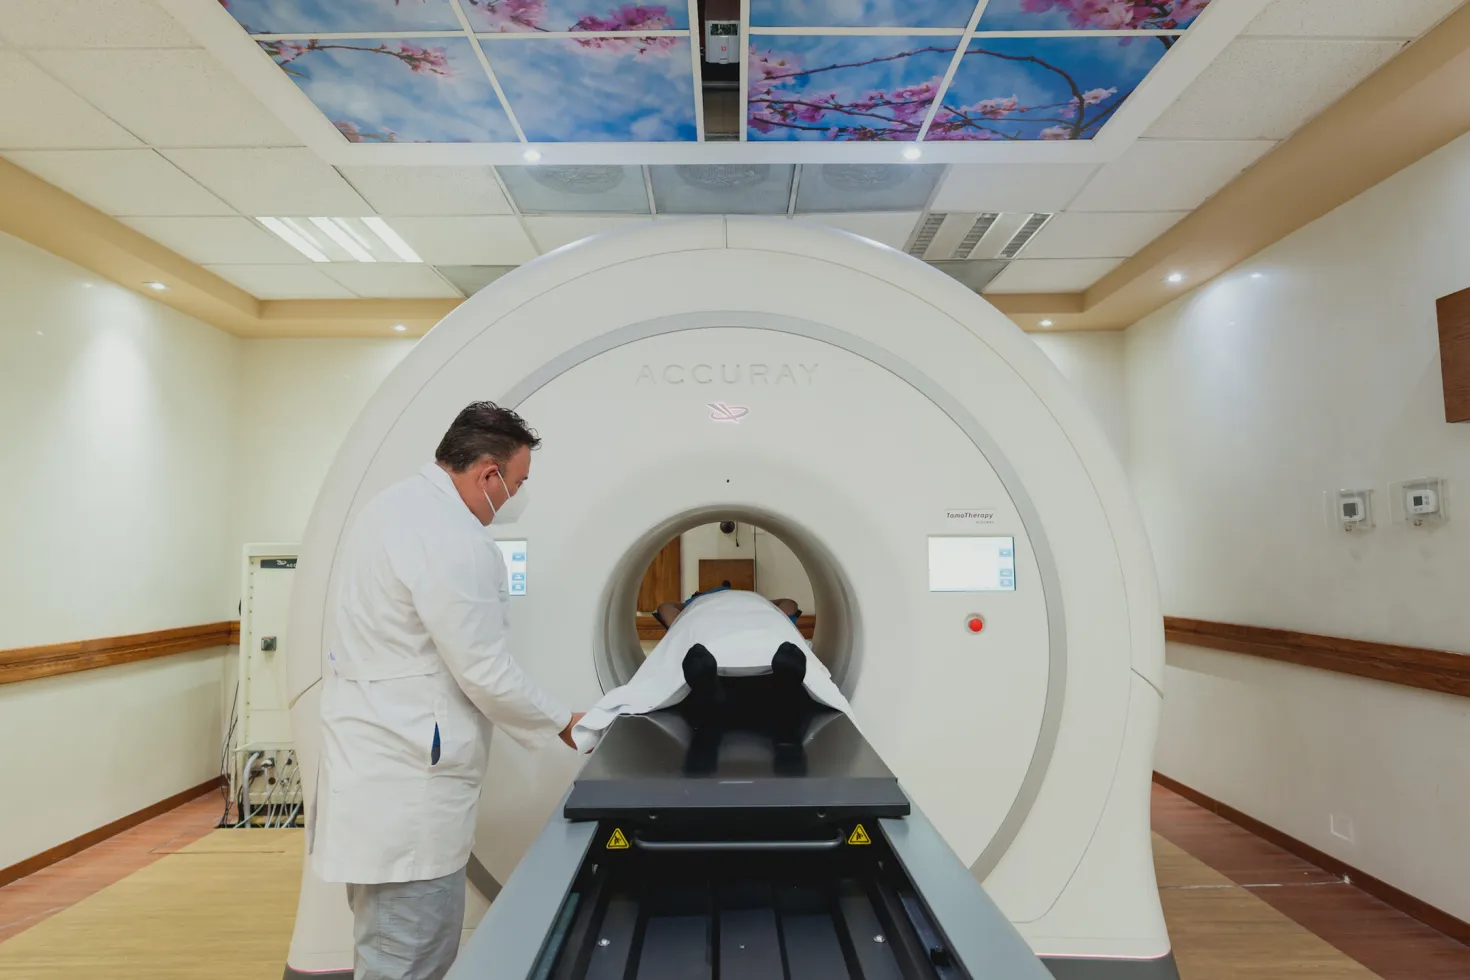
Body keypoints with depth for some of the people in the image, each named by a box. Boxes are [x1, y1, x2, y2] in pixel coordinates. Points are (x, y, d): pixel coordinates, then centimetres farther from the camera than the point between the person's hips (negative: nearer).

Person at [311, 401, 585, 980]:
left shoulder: (391, 506, 9)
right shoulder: (456, 542, -23)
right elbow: (485, 673, -20)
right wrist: (561, 724, -4)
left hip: (368, 758, 10)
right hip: (406, 785, -10)